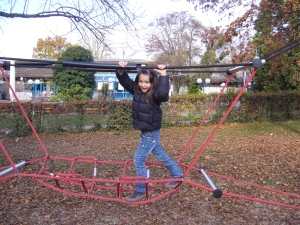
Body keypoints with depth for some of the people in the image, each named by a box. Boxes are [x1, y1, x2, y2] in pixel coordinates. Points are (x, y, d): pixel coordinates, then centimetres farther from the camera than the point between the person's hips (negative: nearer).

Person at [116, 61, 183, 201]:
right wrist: (121, 71, -17)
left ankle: (141, 190, 8)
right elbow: (125, 81, 1)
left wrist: (163, 75, -38)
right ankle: (178, 175, 40)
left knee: (138, 159, -6)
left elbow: (163, 93, -43)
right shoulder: (136, 91, -1)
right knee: (161, 155, 21)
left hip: (152, 132, -9)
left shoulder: (155, 95, -22)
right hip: (146, 132, 9)